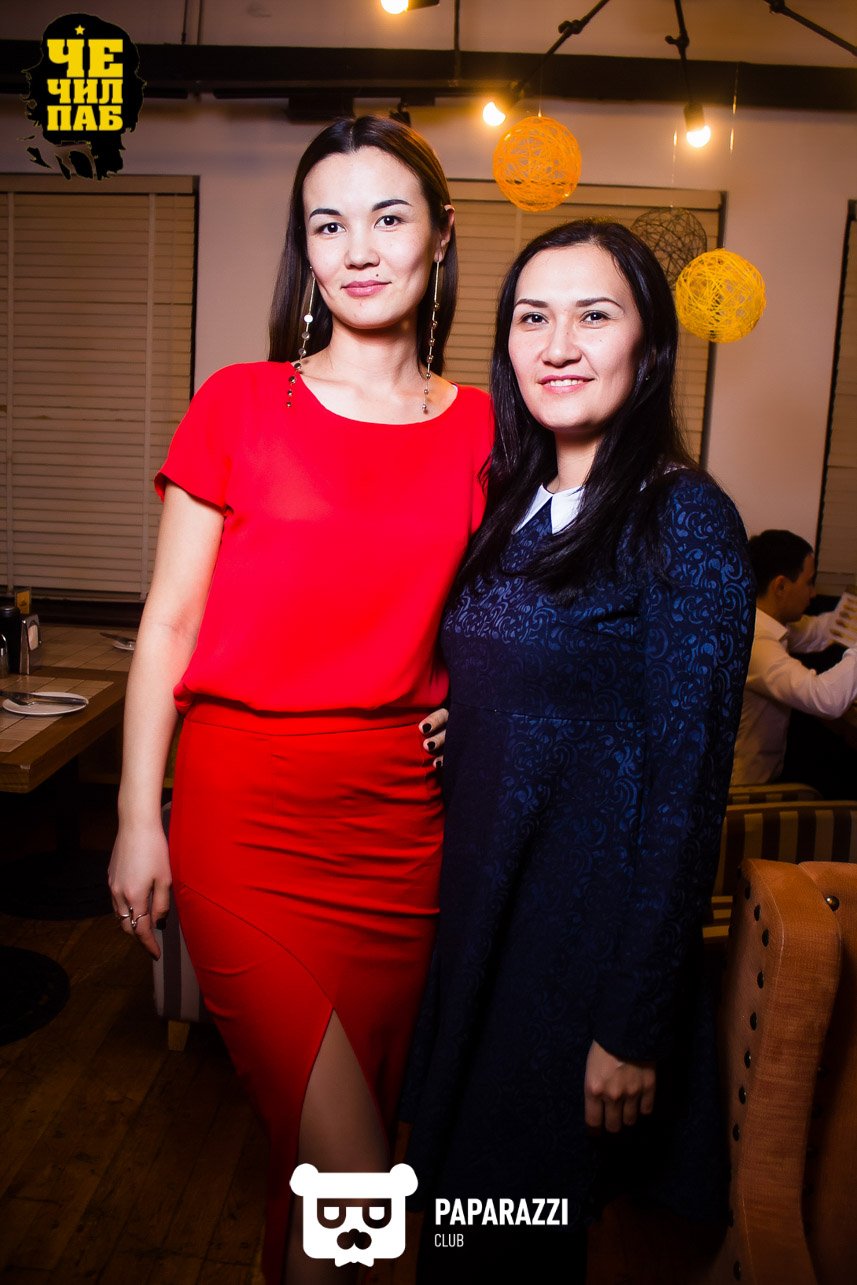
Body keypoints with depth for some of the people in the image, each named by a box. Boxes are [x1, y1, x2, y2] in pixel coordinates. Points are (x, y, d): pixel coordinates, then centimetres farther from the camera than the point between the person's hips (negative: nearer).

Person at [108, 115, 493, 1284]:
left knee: (316, 1145, 18)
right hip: (249, 805, -2)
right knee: (355, 1179, -4)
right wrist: (138, 819, -2)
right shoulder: (240, 407, 0)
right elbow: (170, 621, 0)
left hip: (405, 814, 3)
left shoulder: (482, 430, 6)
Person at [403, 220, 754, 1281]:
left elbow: (686, 788, -17)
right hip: (474, 895, 7)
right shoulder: (509, 504, 5)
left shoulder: (682, 519, -15)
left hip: (589, 917, -6)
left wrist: (635, 1025, -16)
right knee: (453, 1192, 23)